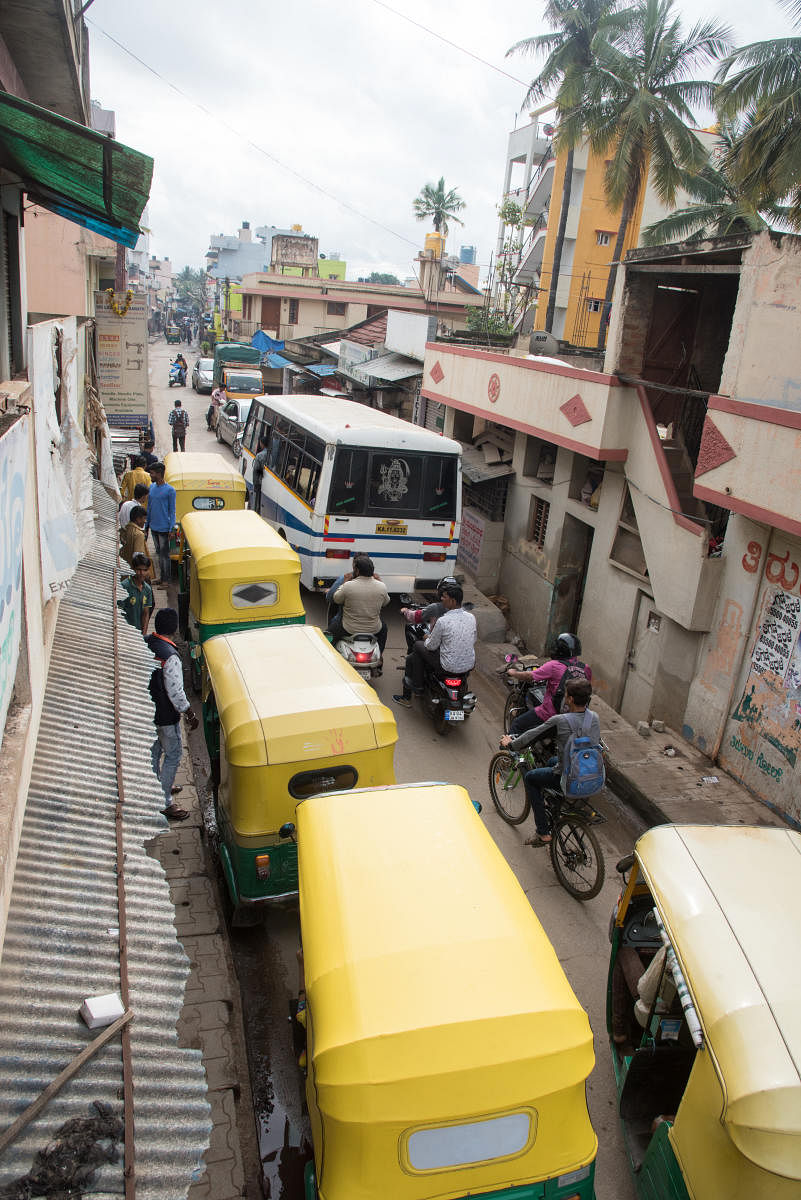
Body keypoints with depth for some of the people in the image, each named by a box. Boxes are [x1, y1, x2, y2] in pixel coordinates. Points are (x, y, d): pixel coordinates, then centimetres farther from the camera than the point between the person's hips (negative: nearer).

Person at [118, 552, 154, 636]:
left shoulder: (148, 589, 7)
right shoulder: (124, 586, -12)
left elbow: (146, 613, 10)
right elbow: (119, 614, -11)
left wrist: (144, 634, 2)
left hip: (139, 632, 6)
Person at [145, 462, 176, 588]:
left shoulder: (169, 490, -11)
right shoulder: (152, 487, 8)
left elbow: (172, 511, -9)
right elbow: (149, 508, 15)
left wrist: (171, 529, -13)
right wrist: (146, 526, 15)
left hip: (164, 528, -7)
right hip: (153, 527, 7)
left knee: (165, 554, -1)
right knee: (159, 553, 15)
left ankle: (166, 580, 7)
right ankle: (161, 577, 25)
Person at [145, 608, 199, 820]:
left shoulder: (144, 644, -4)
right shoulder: (170, 656, -28)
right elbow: (175, 692, -26)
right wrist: (190, 715, -14)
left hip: (146, 709, 8)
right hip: (165, 715, -8)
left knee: (154, 750, 24)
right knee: (173, 755, 5)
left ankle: (158, 788, 43)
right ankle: (165, 802, 10)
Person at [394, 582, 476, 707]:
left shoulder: (443, 621, -20)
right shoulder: (471, 617, -2)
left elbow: (431, 646, -9)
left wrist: (428, 638, 15)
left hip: (449, 668, -7)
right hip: (470, 666, 7)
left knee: (418, 646, 14)